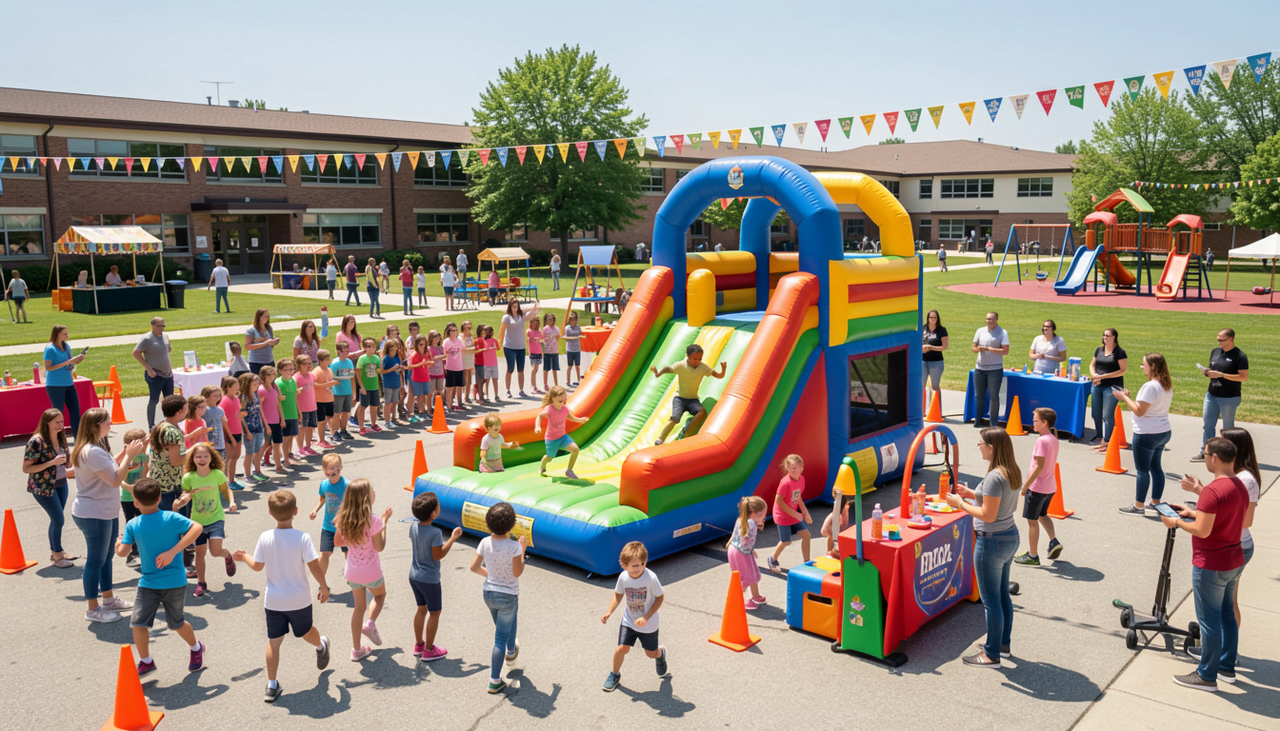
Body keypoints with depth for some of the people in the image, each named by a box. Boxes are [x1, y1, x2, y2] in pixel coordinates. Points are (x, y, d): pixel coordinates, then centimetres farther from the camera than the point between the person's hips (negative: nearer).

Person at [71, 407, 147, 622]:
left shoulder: (97, 447, 9)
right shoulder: (93, 452, -25)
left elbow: (110, 468, 15)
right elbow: (115, 480, -25)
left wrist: (126, 455, 4)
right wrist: (129, 455, -19)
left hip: (106, 512, 11)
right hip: (94, 514, -11)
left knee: (106, 557, 20)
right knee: (96, 560, 1)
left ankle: (108, 599, 33)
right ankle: (93, 610, 12)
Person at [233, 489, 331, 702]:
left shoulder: (265, 538, -10)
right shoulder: (302, 538, -19)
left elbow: (257, 566, 1)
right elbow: (314, 566, -17)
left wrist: (244, 557, 22)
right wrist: (324, 587, -2)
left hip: (273, 600, 2)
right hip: (299, 599, -2)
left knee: (274, 641, 9)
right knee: (306, 630, 24)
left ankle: (271, 685, 13)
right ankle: (321, 646, 52)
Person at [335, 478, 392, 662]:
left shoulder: (343, 519, -6)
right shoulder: (373, 521, -23)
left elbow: (337, 541, 6)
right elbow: (379, 547, -15)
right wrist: (384, 522, -10)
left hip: (352, 571, 4)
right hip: (371, 572, -4)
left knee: (358, 606, 18)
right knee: (380, 594, 27)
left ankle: (357, 650, 23)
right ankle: (370, 623, 4)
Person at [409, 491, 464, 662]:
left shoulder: (413, 527, -4)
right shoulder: (435, 532, -26)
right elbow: (438, 555, -22)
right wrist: (452, 539, -17)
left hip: (414, 576, 7)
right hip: (429, 579, -7)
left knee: (422, 609, 22)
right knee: (434, 612, 9)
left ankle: (418, 645, 32)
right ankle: (429, 650, 17)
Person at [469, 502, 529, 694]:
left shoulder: (485, 542, -11)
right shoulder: (514, 546, -24)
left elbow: (474, 567, -5)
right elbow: (517, 572, -16)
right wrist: (523, 549, -8)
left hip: (489, 593, 5)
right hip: (508, 596, -5)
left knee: (506, 624, 32)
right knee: (501, 638, 7)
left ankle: (511, 652, 57)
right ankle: (494, 681, 12)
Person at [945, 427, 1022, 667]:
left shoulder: (995, 477, -24)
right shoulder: (1013, 472, 5)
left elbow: (988, 515, -24)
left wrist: (960, 504, -12)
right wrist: (972, 494, 11)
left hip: (992, 542, -10)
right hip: (1010, 537, 10)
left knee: (991, 600, 2)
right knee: (1003, 594, 20)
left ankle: (991, 655, 13)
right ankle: (1002, 644, 33)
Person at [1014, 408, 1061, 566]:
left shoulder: (1042, 440, -21)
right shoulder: (1053, 438, 5)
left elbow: (1039, 466, -23)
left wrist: (1025, 486, -18)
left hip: (1037, 487, -9)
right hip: (1050, 486, 9)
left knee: (1032, 520, 3)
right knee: (1042, 514, 27)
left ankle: (1032, 556, 10)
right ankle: (1054, 541, 13)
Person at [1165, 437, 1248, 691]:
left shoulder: (1212, 491, -25)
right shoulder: (1240, 487, 5)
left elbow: (1202, 530, -26)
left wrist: (1177, 522, -10)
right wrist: (1192, 511, 13)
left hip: (1211, 567, -9)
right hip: (1234, 562, 9)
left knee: (1209, 620, 2)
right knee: (1227, 615, 20)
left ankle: (1207, 676, 13)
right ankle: (1227, 667, 33)